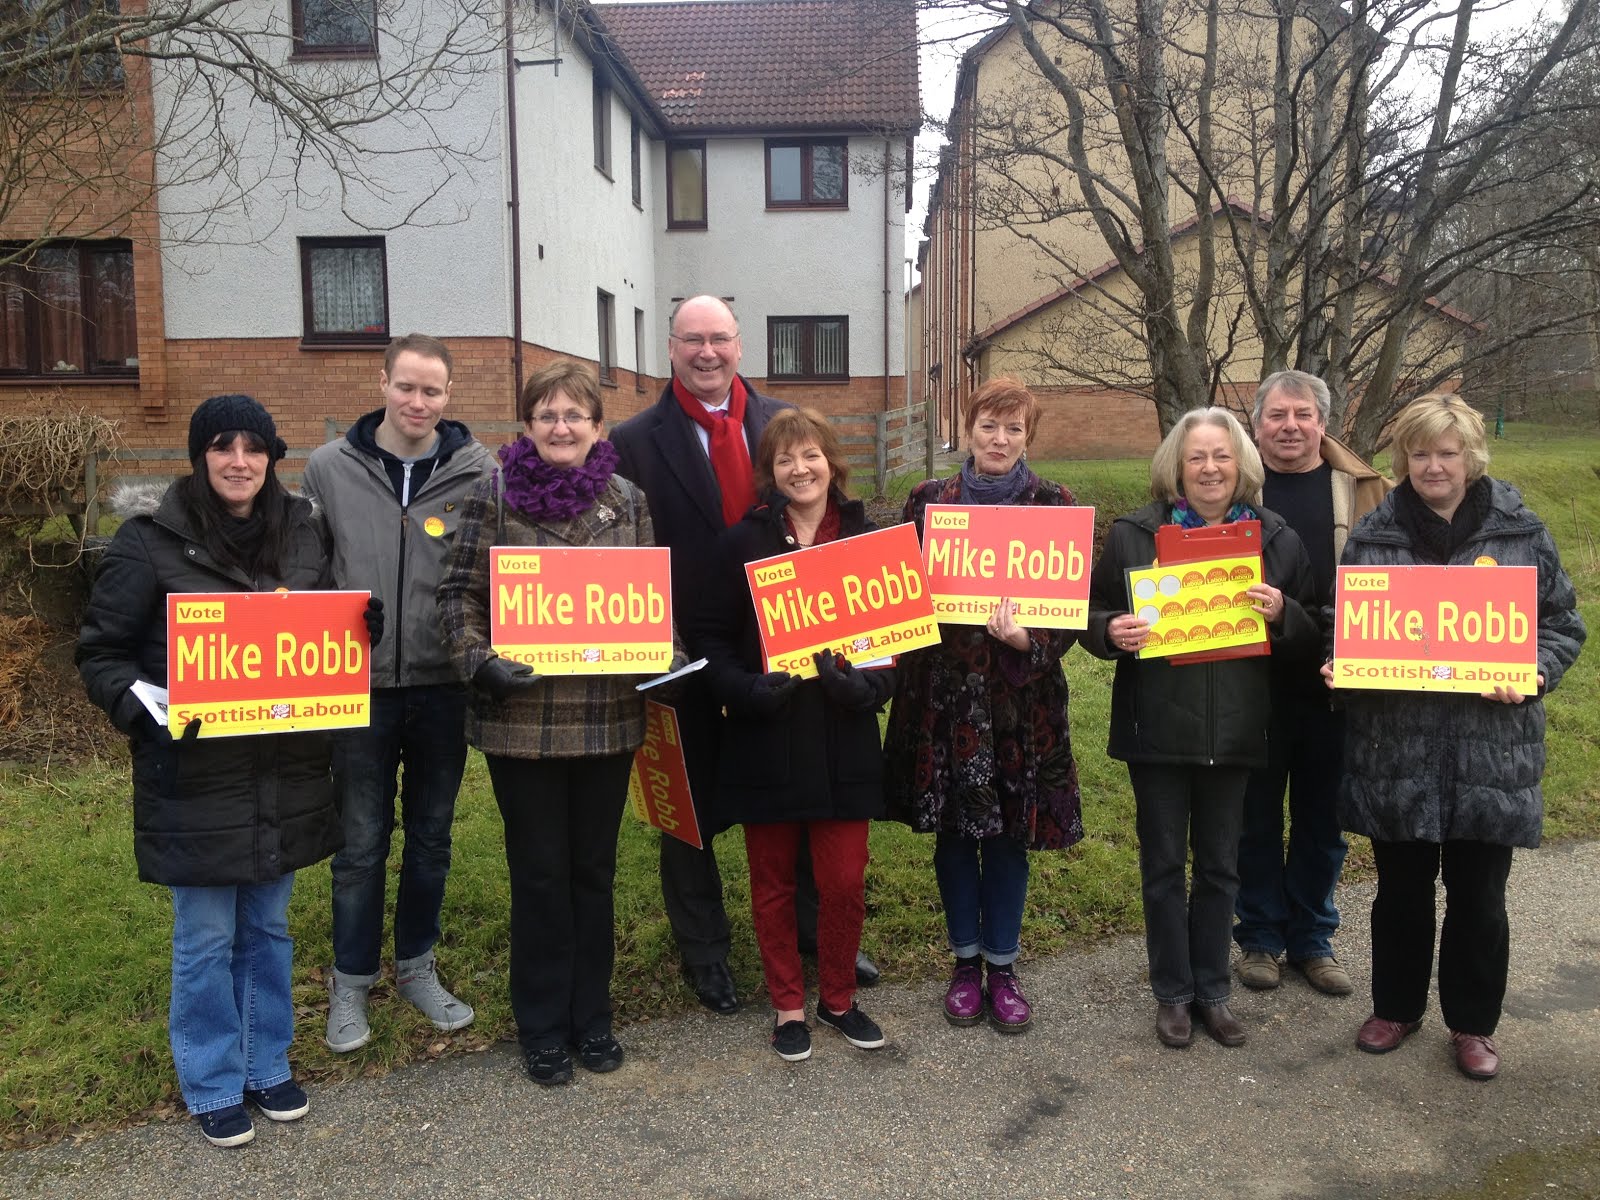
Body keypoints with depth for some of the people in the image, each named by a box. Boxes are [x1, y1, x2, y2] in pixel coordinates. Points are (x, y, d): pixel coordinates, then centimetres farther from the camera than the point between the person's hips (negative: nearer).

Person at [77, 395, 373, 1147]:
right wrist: (140, 706, -22)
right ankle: (213, 1085, 28)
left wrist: (362, 630, -7)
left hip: (285, 770, 4)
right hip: (194, 771, -4)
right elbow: (100, 652, -4)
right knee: (205, 936, 9)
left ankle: (267, 1064, 35)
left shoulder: (302, 530, 4)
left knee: (268, 927, 18)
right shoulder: (151, 540, -9)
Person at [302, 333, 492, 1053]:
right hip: (360, 687, 0)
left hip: (443, 686, 1)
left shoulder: (477, 472, -3)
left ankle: (417, 967, 33)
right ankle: (351, 982, 27)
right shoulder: (330, 469, 0)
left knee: (431, 837, 15)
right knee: (361, 844, 8)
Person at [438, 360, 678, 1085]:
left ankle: (591, 1017, 31)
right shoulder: (495, 496, -2)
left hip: (607, 717, 3)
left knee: (594, 870, 14)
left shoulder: (628, 500, 5)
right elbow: (459, 593, -3)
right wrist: (480, 662, -18)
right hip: (521, 717, -2)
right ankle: (543, 1029, 25)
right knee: (540, 874, 8)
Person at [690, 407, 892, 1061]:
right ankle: (788, 1006, 29)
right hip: (765, 742, 0)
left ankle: (838, 998, 28)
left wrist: (865, 684, -14)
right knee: (773, 884, 11)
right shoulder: (744, 541, -1)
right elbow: (710, 637, -1)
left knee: (845, 884, 4)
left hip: (843, 742, 1)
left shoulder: (867, 539, 3)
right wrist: (747, 690, -17)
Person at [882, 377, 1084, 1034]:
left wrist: (1028, 640, -21)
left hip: (1021, 693, -1)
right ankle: (965, 960, 28)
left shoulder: (1054, 503, 0)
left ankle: (1002, 966, 25)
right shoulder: (928, 499, 4)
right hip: (944, 690, 1)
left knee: (1009, 832, 7)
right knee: (953, 828, 10)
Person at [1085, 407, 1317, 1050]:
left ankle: (1211, 988, 30)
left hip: (1234, 730, 2)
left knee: (1220, 864, 14)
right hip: (1157, 727, -2)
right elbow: (1093, 616, 1)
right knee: (1163, 863, 9)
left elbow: (1314, 631, 6)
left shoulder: (1276, 539, 3)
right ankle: (1173, 993, 25)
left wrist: (1280, 612, -15)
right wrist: (1113, 632, -21)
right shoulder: (1132, 534, -3)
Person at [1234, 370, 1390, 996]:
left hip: (1334, 685, 1)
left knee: (1321, 818, 14)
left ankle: (1312, 937, 32)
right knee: (1256, 815, 12)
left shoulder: (1362, 488, 2)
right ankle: (1259, 936, 28)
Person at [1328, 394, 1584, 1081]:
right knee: (1401, 888, 14)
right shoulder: (1372, 536, 3)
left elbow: (1563, 624, 5)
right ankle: (1396, 1006, 33)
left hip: (1490, 751, -1)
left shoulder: (1521, 533, 1)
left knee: (1478, 895, 10)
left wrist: (1532, 675, -14)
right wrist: (1338, 666, -10)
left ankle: (1473, 1023, 30)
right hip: (1395, 752, 1)